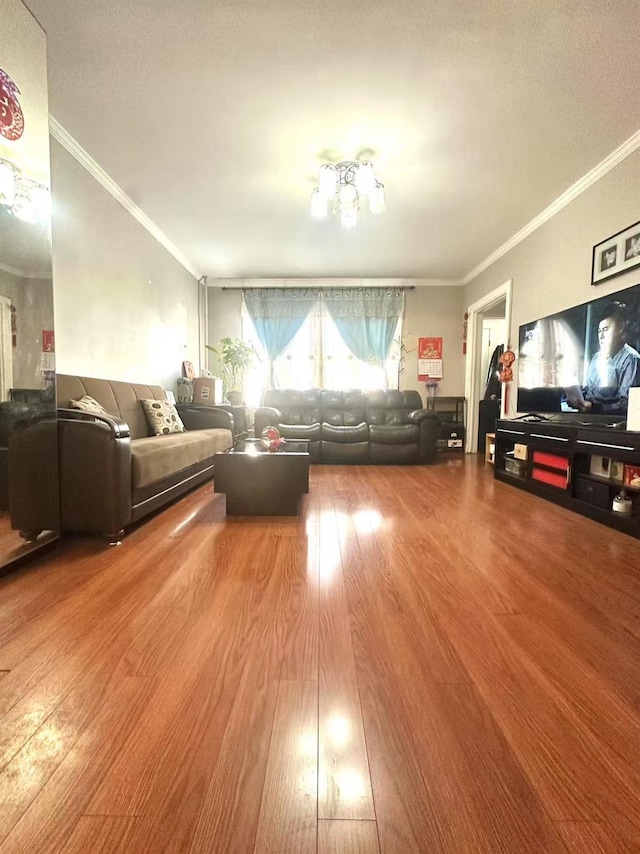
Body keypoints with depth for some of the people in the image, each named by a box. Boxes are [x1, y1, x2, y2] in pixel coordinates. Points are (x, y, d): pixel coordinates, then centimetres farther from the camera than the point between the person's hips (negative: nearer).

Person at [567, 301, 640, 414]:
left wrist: (593, 407, -28)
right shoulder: (597, 357, 20)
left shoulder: (630, 359, -5)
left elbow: (626, 404, -15)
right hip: (587, 414, 7)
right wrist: (577, 399, 2)